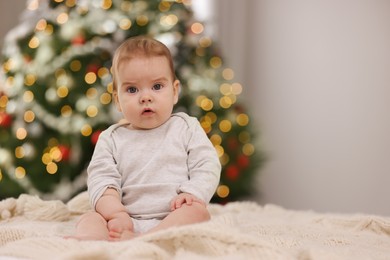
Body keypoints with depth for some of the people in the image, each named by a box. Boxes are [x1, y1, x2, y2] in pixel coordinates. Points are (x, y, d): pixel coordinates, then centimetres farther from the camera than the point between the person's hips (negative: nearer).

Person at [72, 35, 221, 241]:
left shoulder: (186, 127, 12)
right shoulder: (111, 138, 13)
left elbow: (207, 166, 5)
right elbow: (101, 178, 1)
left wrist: (193, 194, -16)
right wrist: (116, 213, -18)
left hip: (173, 219, -1)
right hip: (128, 220, 1)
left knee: (198, 212, -30)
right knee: (89, 220, -20)